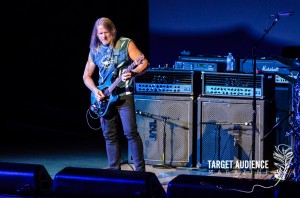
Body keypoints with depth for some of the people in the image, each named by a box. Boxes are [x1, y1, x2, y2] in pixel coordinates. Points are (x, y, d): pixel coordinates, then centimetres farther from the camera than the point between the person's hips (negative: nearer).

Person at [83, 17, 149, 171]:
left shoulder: (126, 44, -4)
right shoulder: (95, 50, 8)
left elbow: (145, 64, -8)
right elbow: (86, 75, 15)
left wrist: (132, 73, -26)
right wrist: (95, 90, -3)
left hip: (124, 95, -4)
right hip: (104, 98, 5)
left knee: (130, 132, -13)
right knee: (109, 135, 6)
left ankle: (140, 170, -7)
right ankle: (114, 170, 13)